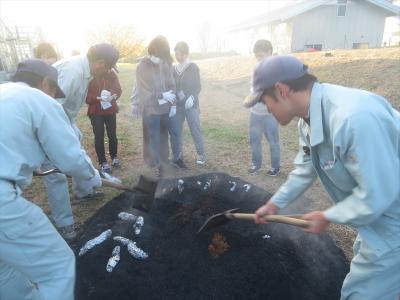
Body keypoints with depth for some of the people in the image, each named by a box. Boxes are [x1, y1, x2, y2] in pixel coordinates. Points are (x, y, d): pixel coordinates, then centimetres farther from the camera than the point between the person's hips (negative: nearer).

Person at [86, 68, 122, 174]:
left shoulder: (111, 73, 1)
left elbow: (118, 89, 6)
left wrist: (114, 95, -16)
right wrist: (97, 98, -27)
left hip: (110, 109, 3)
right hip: (95, 111, -3)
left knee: (112, 135, 10)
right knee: (99, 137, 2)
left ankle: (114, 157, 33)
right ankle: (103, 162, 15)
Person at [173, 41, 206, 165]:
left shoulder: (193, 67, -3)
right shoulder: (174, 68, 8)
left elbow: (198, 86, -4)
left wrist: (192, 97, -21)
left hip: (191, 105, -4)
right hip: (177, 105, 4)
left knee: (195, 130, -2)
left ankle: (201, 155, 9)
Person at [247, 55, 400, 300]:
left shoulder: (354, 117, -37)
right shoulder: (310, 116, -5)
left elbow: (376, 194, -31)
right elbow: (306, 169, 7)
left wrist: (327, 217, -16)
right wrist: (274, 204, 11)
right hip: (375, 209, 9)